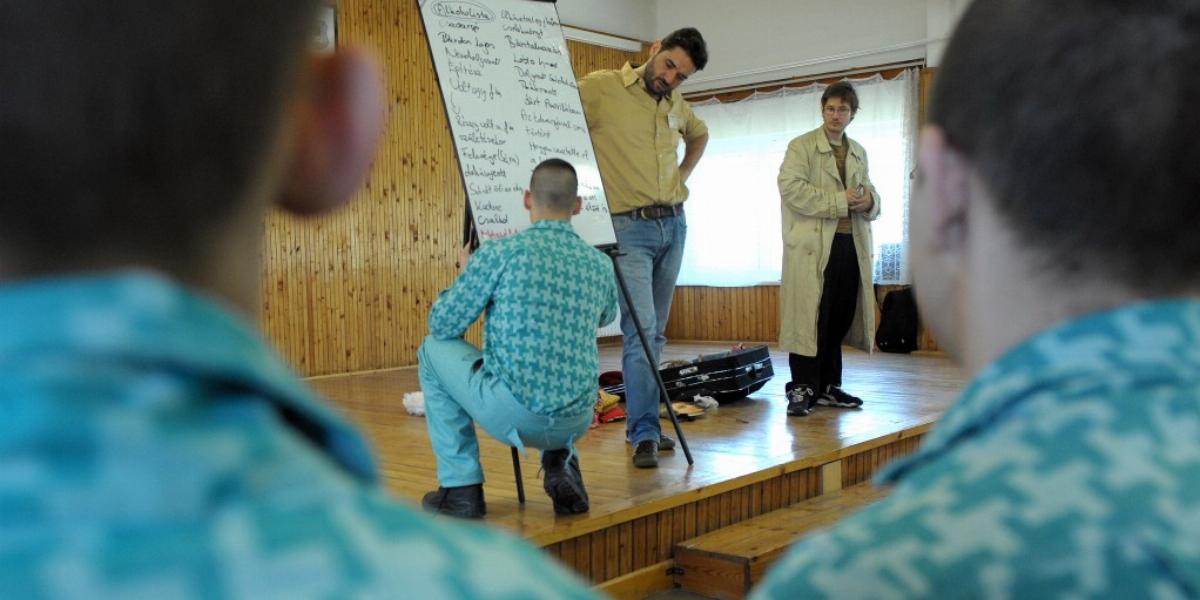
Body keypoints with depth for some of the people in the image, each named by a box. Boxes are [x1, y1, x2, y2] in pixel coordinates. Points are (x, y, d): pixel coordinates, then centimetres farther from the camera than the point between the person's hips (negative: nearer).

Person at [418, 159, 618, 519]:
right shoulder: (600, 265, 7)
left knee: (434, 350, 21)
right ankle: (561, 462, 13)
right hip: (576, 422, 5)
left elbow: (442, 326, 1)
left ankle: (461, 486, 17)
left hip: (513, 415, -5)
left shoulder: (500, 253, -8)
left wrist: (464, 280, 20)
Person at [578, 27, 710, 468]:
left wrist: (684, 174, 16)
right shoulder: (601, 87, -8)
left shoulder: (675, 103, 13)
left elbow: (699, 134, 33)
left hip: (674, 224, 7)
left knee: (655, 333, 11)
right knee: (640, 329, -14)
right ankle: (645, 435, -10)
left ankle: (642, 424, 20)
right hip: (629, 227, -7)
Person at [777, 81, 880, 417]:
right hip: (813, 246, -6)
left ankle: (828, 386, 18)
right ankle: (801, 389, -2)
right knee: (809, 319, -7)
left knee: (839, 319, 8)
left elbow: (869, 192, 27)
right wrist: (838, 201, -15)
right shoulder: (801, 147, 2)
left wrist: (869, 202, 2)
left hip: (850, 244, 6)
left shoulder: (858, 153, 21)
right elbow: (791, 187, -13)